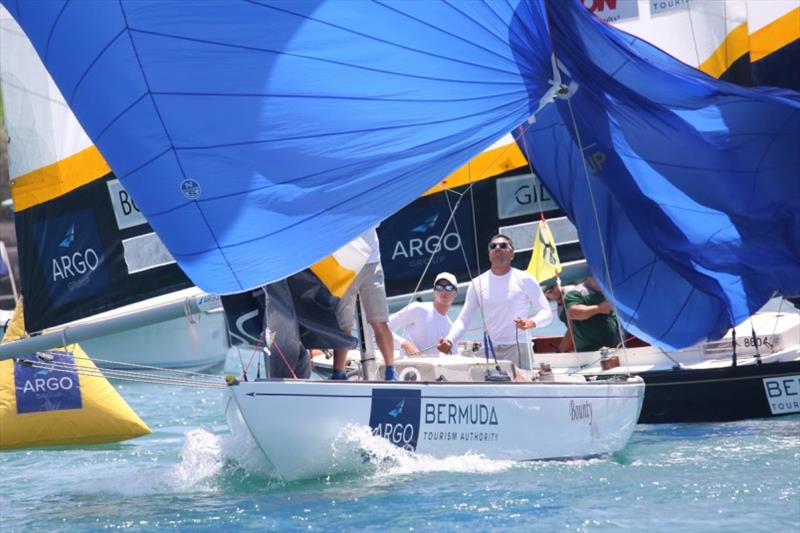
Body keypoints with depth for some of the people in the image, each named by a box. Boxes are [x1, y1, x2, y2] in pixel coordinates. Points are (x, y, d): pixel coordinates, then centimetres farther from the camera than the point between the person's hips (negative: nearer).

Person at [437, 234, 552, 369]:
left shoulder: (525, 280, 3)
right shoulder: (478, 283, 10)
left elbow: (546, 312, 3)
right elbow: (463, 319, 10)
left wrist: (532, 322, -20)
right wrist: (449, 340, -9)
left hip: (518, 347, -2)